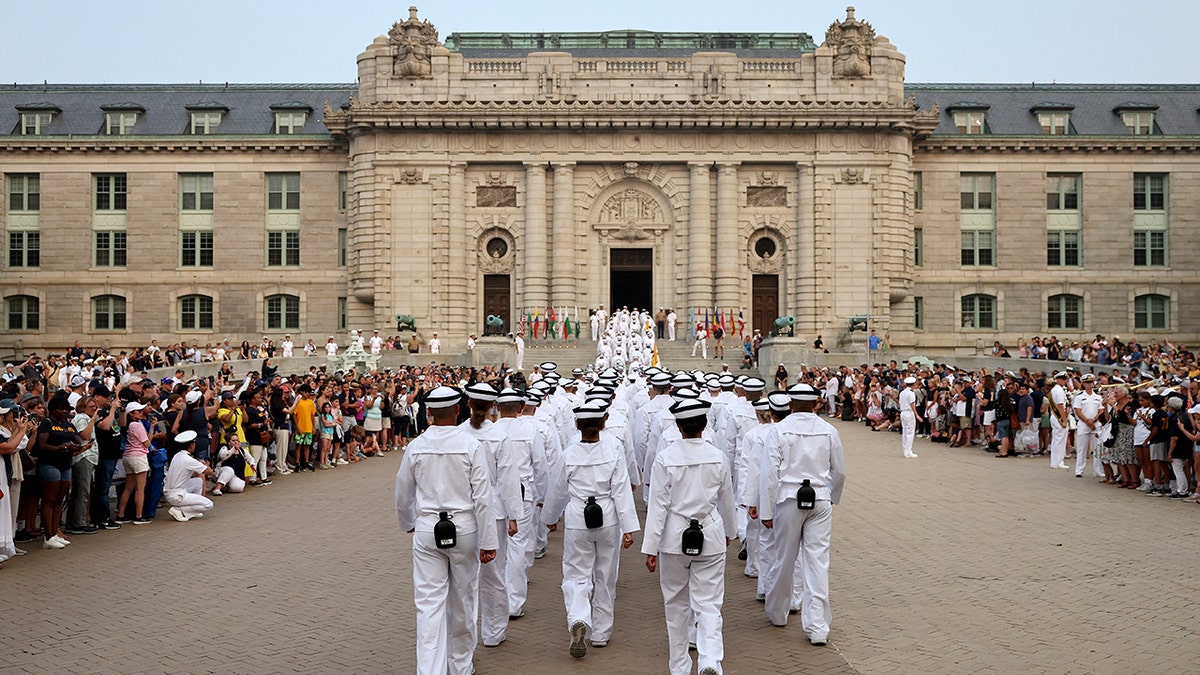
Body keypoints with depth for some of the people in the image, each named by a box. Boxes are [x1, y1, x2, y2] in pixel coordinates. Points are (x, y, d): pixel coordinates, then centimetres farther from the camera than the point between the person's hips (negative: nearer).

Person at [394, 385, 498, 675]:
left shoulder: (416, 447, -2)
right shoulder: (471, 445, -10)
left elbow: (402, 495, 9)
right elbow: (482, 497, -11)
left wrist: (408, 525, 28)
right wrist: (488, 541, -5)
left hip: (427, 530, 1)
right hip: (463, 528, 0)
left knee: (429, 603, 3)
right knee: (463, 600, 15)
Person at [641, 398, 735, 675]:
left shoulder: (665, 458, -11)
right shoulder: (718, 457, -4)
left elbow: (658, 505, -11)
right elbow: (726, 501, 9)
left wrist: (650, 548, -6)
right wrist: (729, 532, 26)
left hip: (675, 537, -1)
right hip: (710, 537, 1)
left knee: (676, 605, 15)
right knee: (708, 604, 5)